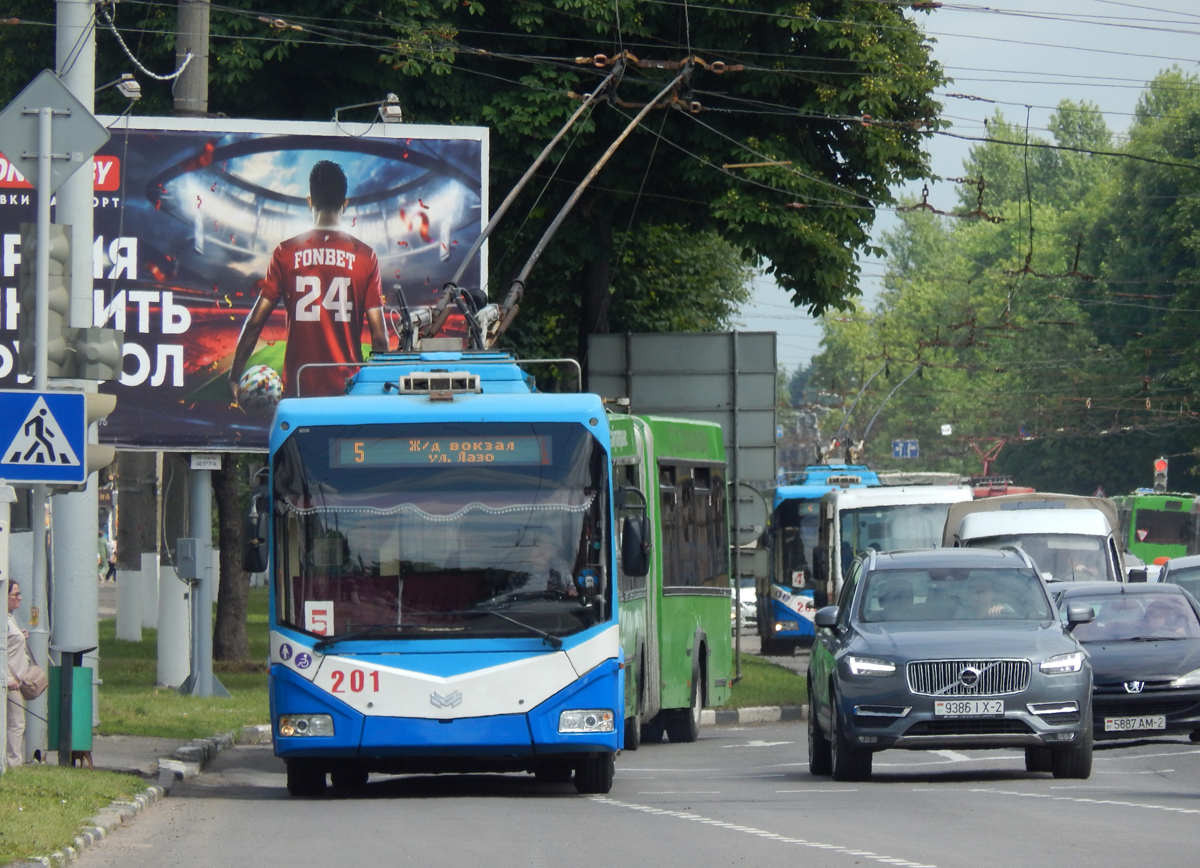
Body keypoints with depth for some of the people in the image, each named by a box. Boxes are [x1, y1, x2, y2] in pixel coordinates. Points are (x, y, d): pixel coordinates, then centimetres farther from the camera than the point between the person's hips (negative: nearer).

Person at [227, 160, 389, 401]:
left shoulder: (286, 253, 0)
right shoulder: (365, 256, -1)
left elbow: (255, 321, -2)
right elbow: (379, 335, -3)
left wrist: (235, 375, 6)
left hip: (299, 388, 0)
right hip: (347, 388, 0)